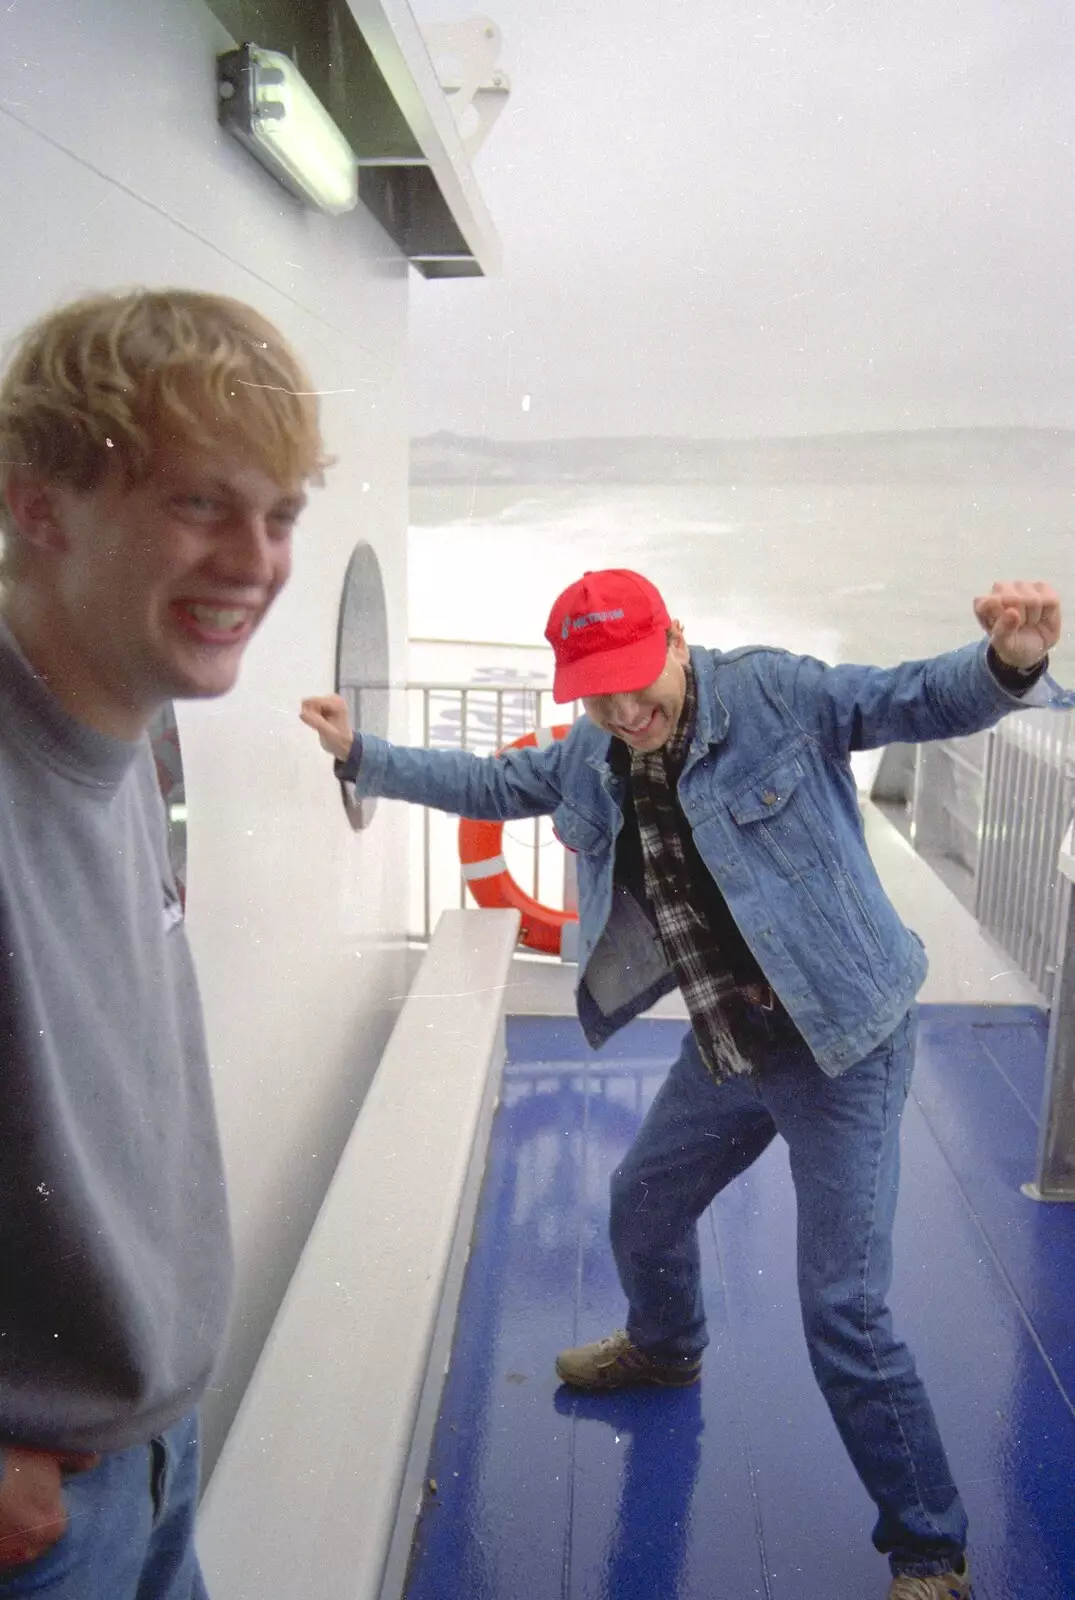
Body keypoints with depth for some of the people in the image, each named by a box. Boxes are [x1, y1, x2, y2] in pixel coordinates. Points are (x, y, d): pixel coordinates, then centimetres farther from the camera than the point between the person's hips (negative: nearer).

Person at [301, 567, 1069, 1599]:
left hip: (841, 1045, -7)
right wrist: (361, 756, 13)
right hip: (725, 1048, 7)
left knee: (842, 1307, -8)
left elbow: (920, 701, -23)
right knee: (643, 1203, 27)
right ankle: (664, 1347, 62)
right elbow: (485, 784, 15)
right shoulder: (587, 760, 0)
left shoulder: (772, 694, -18)